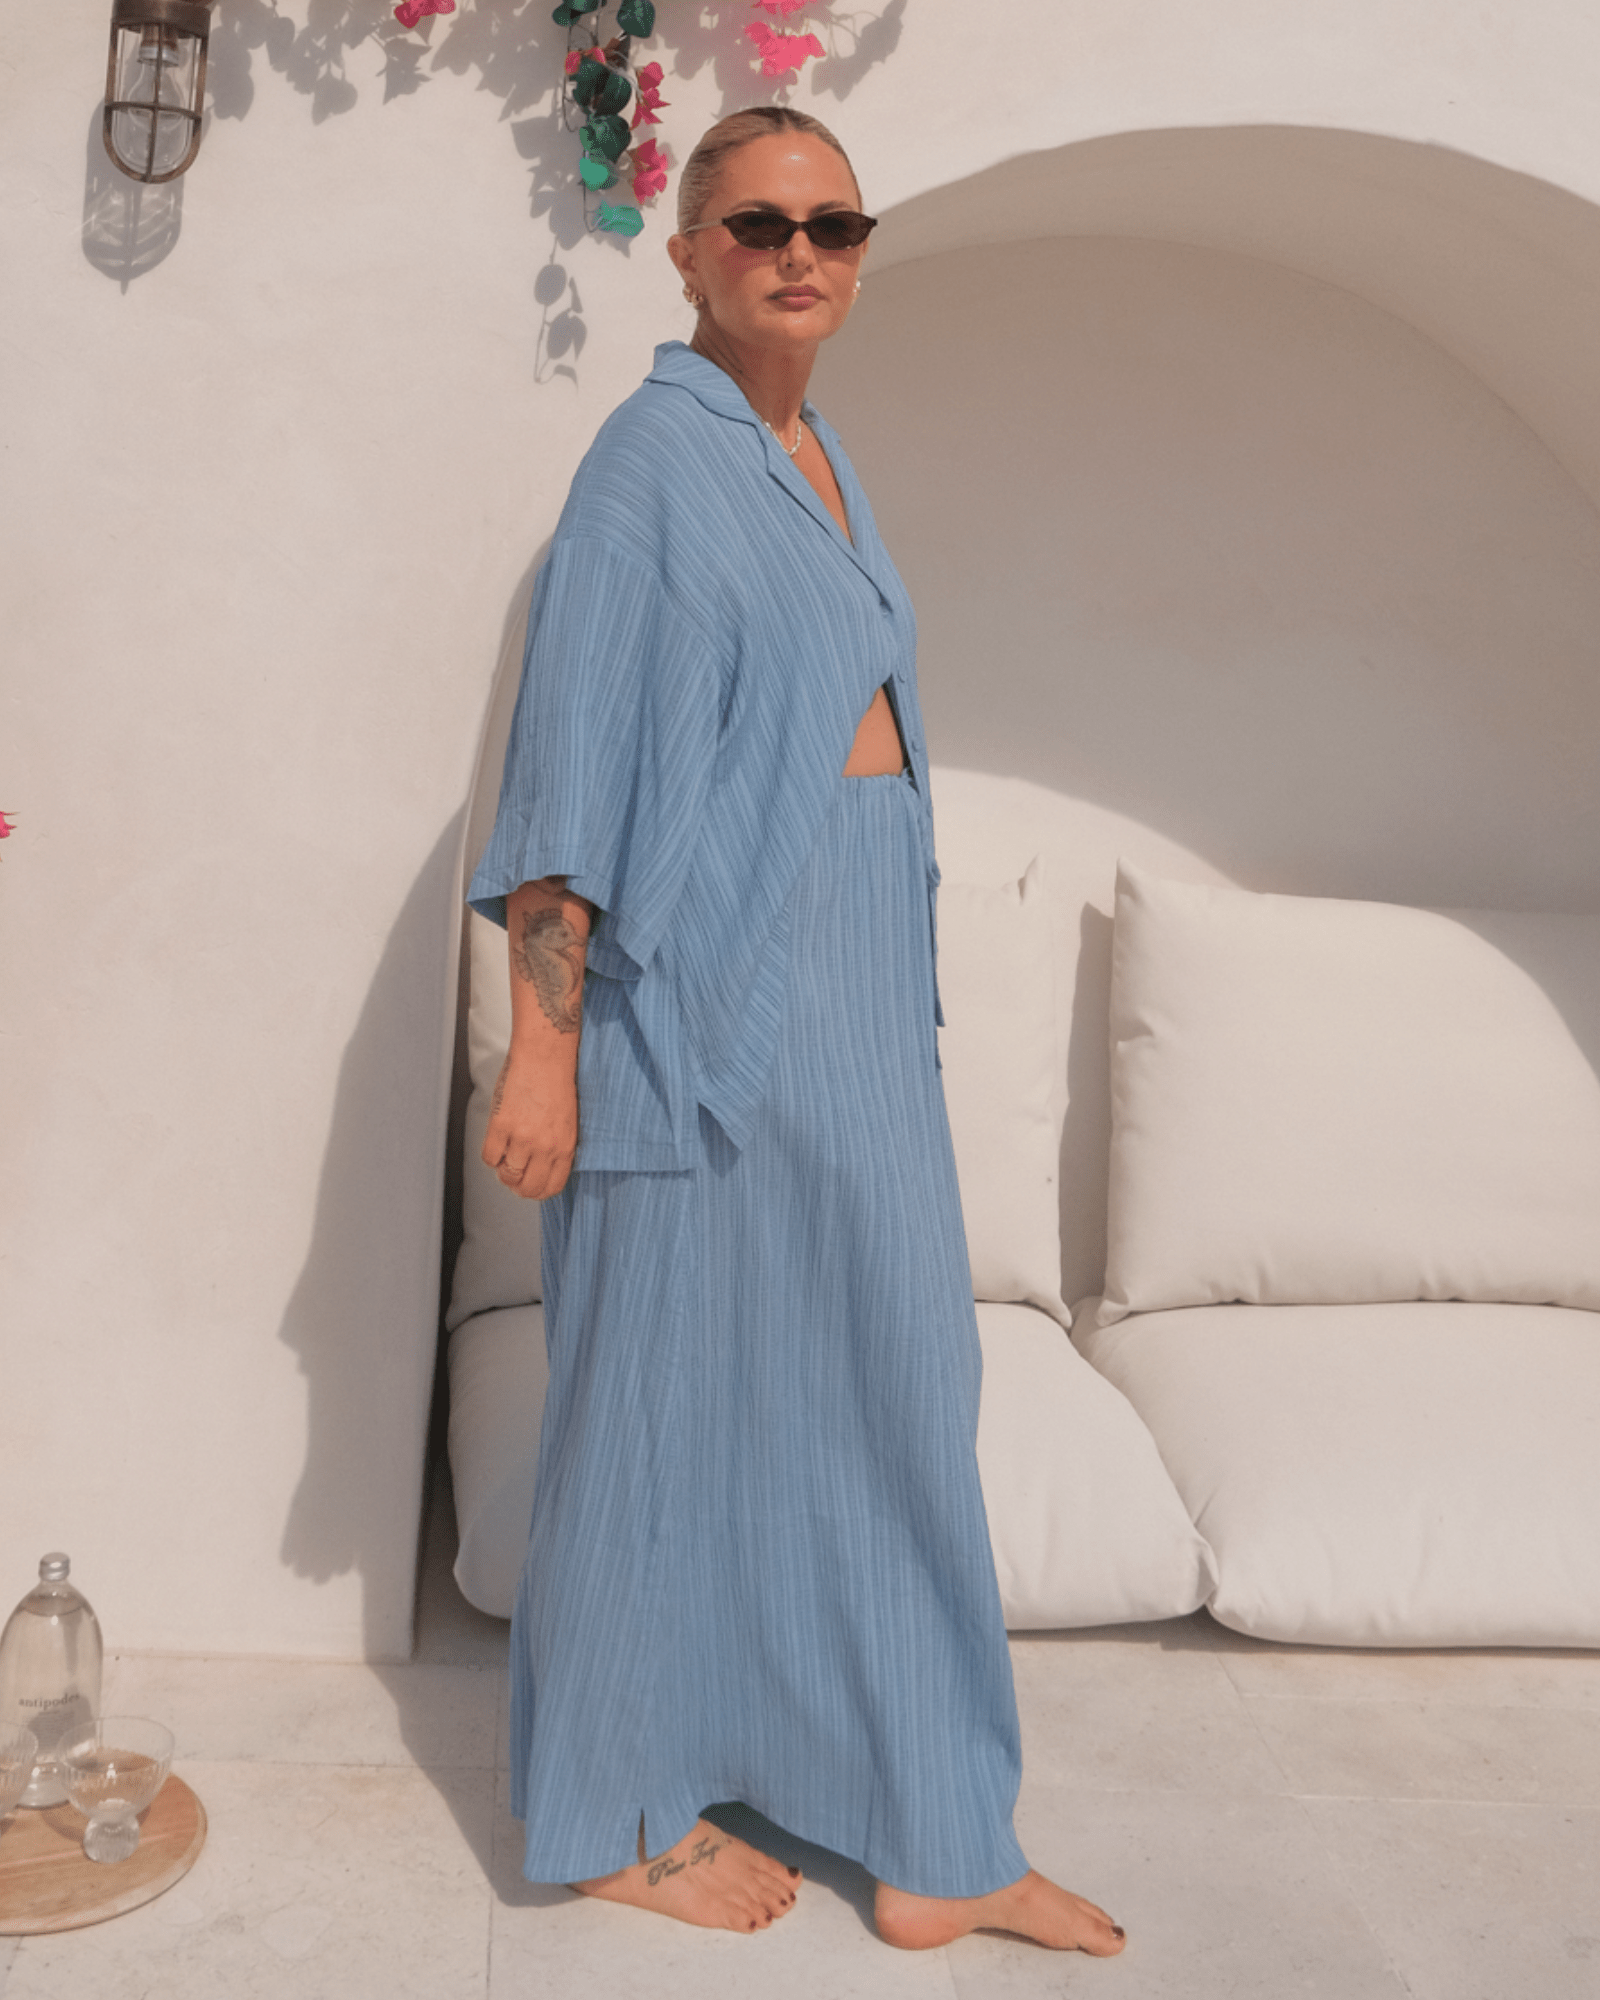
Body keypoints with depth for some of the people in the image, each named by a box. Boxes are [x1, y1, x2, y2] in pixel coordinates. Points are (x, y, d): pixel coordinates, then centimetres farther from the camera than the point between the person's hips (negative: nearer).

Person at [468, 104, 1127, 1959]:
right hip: (705, 985, -8)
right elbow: (567, 756, -13)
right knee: (673, 1385, 3)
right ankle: (622, 1816, 23)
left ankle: (934, 1844, 22)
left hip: (855, 987, 9)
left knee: (893, 1378, 10)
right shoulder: (654, 452, -8)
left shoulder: (820, 461, 17)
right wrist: (540, 1043, -18)